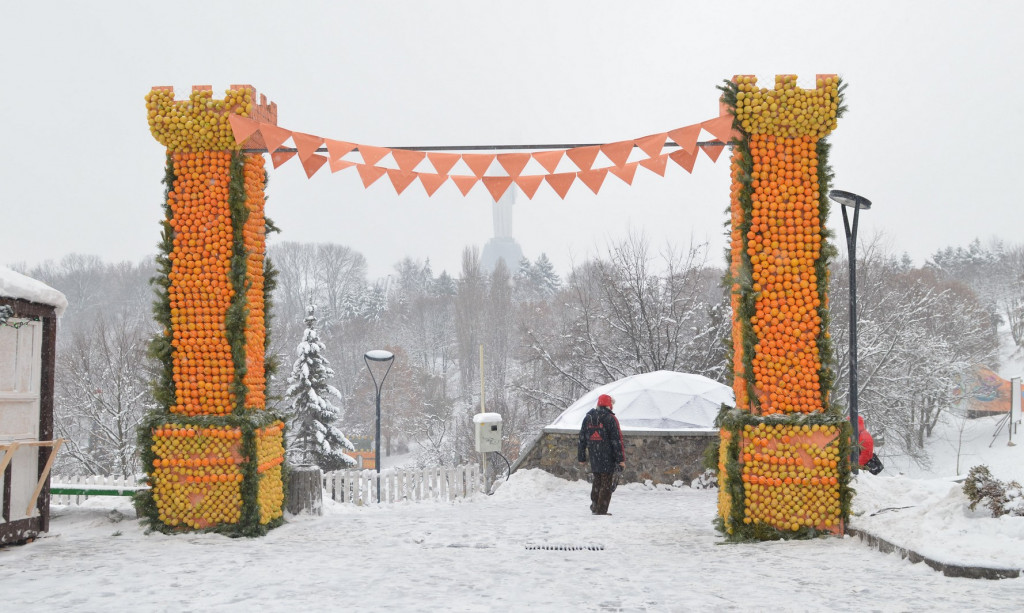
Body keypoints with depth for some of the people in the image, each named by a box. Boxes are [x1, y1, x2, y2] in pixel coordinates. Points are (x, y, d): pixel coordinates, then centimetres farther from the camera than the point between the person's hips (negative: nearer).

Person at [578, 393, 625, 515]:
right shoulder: (610, 419, -9)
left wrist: (581, 457, 17)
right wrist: (621, 459, -10)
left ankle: (594, 504, 21)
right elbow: (616, 440, -11)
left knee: (597, 480, 20)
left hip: (594, 456, 5)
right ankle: (601, 510, -1)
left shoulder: (588, 418, 10)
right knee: (606, 483, 0)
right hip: (608, 457, -5)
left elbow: (582, 439, 12)